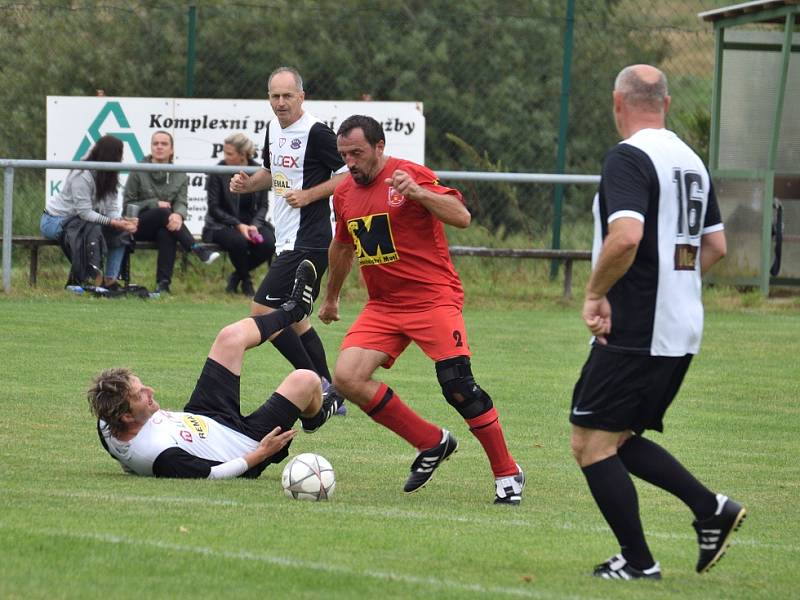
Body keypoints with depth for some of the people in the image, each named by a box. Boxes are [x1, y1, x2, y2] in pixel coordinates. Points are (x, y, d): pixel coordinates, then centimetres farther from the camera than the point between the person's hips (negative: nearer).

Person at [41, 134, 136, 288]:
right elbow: (84, 213, -29)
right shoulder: (82, 176, -26)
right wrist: (113, 222, -36)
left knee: (121, 232, -10)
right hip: (55, 221, -8)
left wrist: (121, 221, -28)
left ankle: (110, 279, -11)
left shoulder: (109, 177, 0)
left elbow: (112, 209, -6)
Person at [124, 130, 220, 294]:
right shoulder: (138, 172, 2)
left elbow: (181, 203, -3)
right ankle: (198, 250, -43)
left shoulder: (180, 176, 9)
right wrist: (155, 204, -14)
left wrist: (178, 215, -29)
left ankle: (163, 283, -41)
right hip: (140, 224, -2)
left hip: (163, 225, 2)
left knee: (166, 233, -36)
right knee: (164, 213, -34)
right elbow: (128, 204, 1)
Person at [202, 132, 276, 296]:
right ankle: (246, 281, -7)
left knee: (269, 243, -27)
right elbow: (214, 208, -8)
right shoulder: (218, 173, -8)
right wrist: (238, 225, -19)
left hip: (251, 222, 3)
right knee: (239, 241, -36)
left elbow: (263, 205, 5)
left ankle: (236, 276, -1)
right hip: (221, 225, -3)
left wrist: (254, 225, -15)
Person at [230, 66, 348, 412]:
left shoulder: (316, 133, -15)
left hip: (307, 243, -10)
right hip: (287, 240, 10)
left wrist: (309, 195, -20)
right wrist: (248, 184, 8)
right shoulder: (274, 128, 11)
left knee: (262, 312, -12)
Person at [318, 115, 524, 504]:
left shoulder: (410, 175, -10)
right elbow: (342, 246, 28)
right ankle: (432, 444, 3)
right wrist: (331, 298, 37)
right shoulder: (344, 194, 10)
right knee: (346, 378, -11)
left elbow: (461, 217, -18)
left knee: (458, 387, -15)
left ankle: (507, 475, 2)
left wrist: (417, 192, -31)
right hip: (383, 307, 7)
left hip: (433, 297, -7)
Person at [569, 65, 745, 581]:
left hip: (635, 332, -9)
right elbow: (716, 246, 19)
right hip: (683, 332, 9)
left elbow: (626, 235, -28)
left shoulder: (629, 157, -13)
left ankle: (638, 562, -2)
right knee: (621, 439, 18)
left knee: (591, 443, -1)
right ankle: (711, 509, 6)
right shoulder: (692, 160, 13)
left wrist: (595, 294, -15)